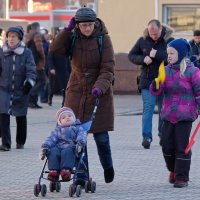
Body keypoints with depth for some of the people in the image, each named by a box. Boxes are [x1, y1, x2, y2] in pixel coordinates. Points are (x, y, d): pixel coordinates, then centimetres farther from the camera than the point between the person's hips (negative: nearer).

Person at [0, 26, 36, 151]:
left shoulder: (26, 53, -3)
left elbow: (31, 70, -9)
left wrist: (29, 82, -23)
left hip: (21, 90, -1)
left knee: (21, 117, 9)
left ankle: (20, 142, 26)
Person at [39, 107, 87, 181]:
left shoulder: (78, 128, 22)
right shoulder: (58, 130, 29)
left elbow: (82, 135, 2)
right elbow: (51, 138, 15)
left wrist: (79, 143, -21)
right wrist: (45, 147, -4)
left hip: (70, 147, -3)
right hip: (58, 147, 3)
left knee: (66, 152, -37)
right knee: (53, 152, -30)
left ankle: (66, 170, -52)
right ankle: (53, 171, -39)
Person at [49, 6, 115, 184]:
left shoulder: (103, 39, -8)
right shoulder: (73, 38, 0)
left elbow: (108, 68, -13)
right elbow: (55, 49, -16)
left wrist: (99, 87, -29)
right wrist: (67, 29, -19)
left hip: (99, 93, -2)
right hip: (77, 92, 2)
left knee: (101, 136, -1)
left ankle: (108, 167, 27)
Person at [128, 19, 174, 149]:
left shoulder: (169, 41, -6)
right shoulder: (143, 41, 3)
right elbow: (132, 55, 10)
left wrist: (157, 55, -22)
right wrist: (143, 59, -10)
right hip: (147, 81, 1)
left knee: (163, 109, 9)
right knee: (148, 109, -9)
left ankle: (163, 135, 22)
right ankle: (147, 137, -14)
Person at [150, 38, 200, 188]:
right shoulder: (166, 71, 7)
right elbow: (155, 92, 1)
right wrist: (156, 84, -20)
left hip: (185, 116, -5)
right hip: (168, 116, 5)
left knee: (182, 147, -4)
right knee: (167, 146, 7)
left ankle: (182, 177, 3)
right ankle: (173, 170, 30)